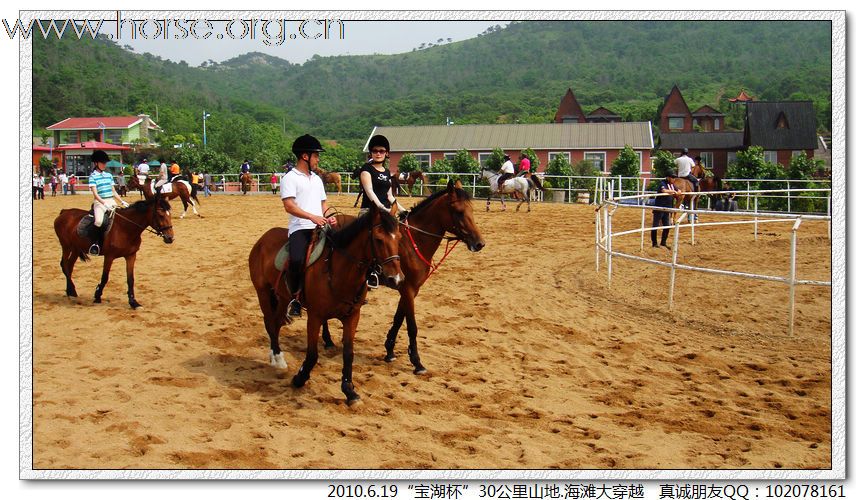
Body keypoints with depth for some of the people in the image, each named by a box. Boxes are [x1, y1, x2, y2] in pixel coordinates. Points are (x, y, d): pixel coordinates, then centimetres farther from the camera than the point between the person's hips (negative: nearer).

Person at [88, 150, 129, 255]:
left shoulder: (109, 175, 16)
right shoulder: (92, 176, -1)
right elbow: (95, 193, -11)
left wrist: (122, 202, 9)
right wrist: (104, 204, -23)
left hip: (111, 202, 6)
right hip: (100, 202, -6)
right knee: (99, 220, -31)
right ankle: (96, 243, -17)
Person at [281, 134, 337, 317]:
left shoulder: (316, 179, 23)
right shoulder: (290, 178, -1)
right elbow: (289, 206, -12)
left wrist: (328, 216, 3)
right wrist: (313, 217, -22)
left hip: (321, 227, 7)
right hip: (301, 228, -7)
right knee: (297, 260, -30)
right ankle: (295, 298, -13)